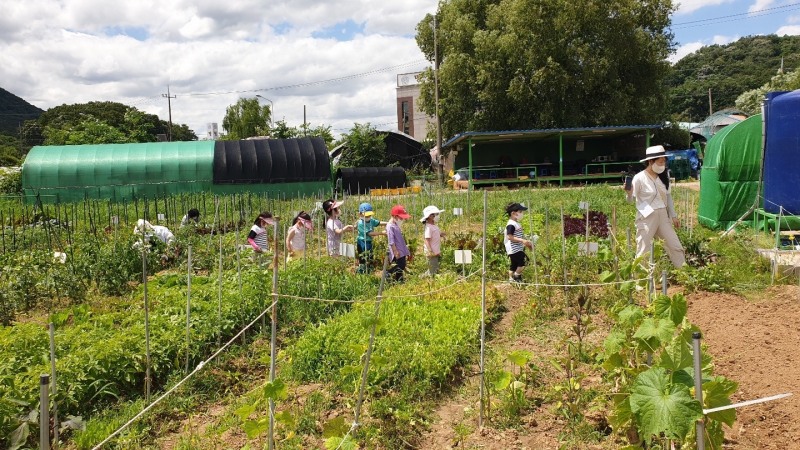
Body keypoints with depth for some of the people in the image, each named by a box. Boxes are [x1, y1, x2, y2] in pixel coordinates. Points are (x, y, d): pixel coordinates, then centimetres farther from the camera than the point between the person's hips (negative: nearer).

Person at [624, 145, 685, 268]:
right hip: (647, 218, -6)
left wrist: (673, 215, 13)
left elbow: (668, 197, 15)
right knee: (643, 252, 0)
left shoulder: (663, 177, 7)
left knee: (676, 247, 10)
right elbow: (631, 200, -8)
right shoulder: (639, 178, -11)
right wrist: (628, 192, -30)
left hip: (663, 216, 6)